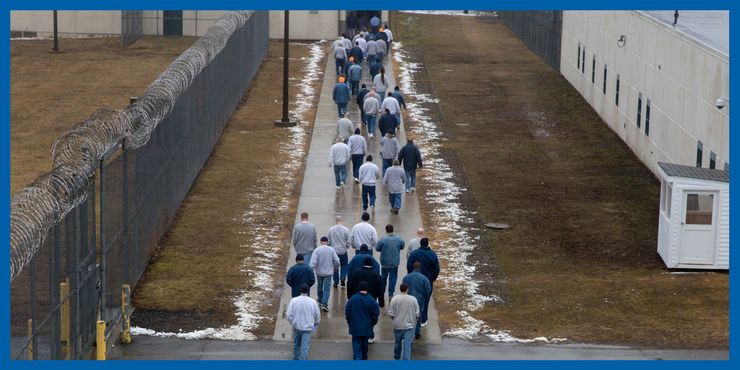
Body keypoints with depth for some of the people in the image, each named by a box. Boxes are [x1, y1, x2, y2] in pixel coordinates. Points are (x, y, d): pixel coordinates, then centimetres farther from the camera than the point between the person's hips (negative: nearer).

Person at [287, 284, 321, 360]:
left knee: (296, 344, 22)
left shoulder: (294, 301, -13)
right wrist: (316, 324, 21)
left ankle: (296, 358, 37)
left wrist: (292, 322, 10)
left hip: (296, 326, 2)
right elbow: (318, 316, 1)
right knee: (305, 346, -1)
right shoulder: (313, 302, -10)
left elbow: (289, 315, -11)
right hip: (308, 327, -2)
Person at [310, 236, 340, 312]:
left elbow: (313, 262, -19)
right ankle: (324, 304, -13)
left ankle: (320, 301, 35)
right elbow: (337, 261, -6)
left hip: (319, 272, 1)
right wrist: (335, 267, 13)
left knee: (319, 287, 21)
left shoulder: (317, 250, -12)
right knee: (327, 289, 0)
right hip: (328, 272, -1)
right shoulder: (331, 250, -8)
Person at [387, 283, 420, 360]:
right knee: (407, 344, -3)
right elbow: (417, 314, -5)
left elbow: (390, 313, -7)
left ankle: (397, 357, 41)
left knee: (398, 342, 21)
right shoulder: (413, 299, -10)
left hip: (397, 325, 2)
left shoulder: (395, 299, -10)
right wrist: (414, 321, 14)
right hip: (410, 326, -2)